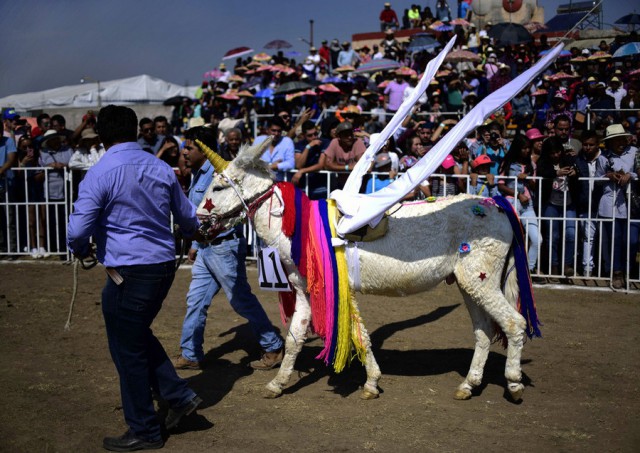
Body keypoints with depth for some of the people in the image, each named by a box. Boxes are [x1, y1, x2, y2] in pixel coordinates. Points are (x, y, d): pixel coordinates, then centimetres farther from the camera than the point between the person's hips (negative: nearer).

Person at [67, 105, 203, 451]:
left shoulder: (100, 173, -13)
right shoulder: (160, 168, 5)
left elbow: (78, 230, -16)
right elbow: (188, 218, 16)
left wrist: (81, 250, 8)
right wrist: (193, 231, 39)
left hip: (128, 272, -7)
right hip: (164, 264, 7)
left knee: (128, 351, 8)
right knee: (139, 335, 26)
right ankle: (179, 396, 20)